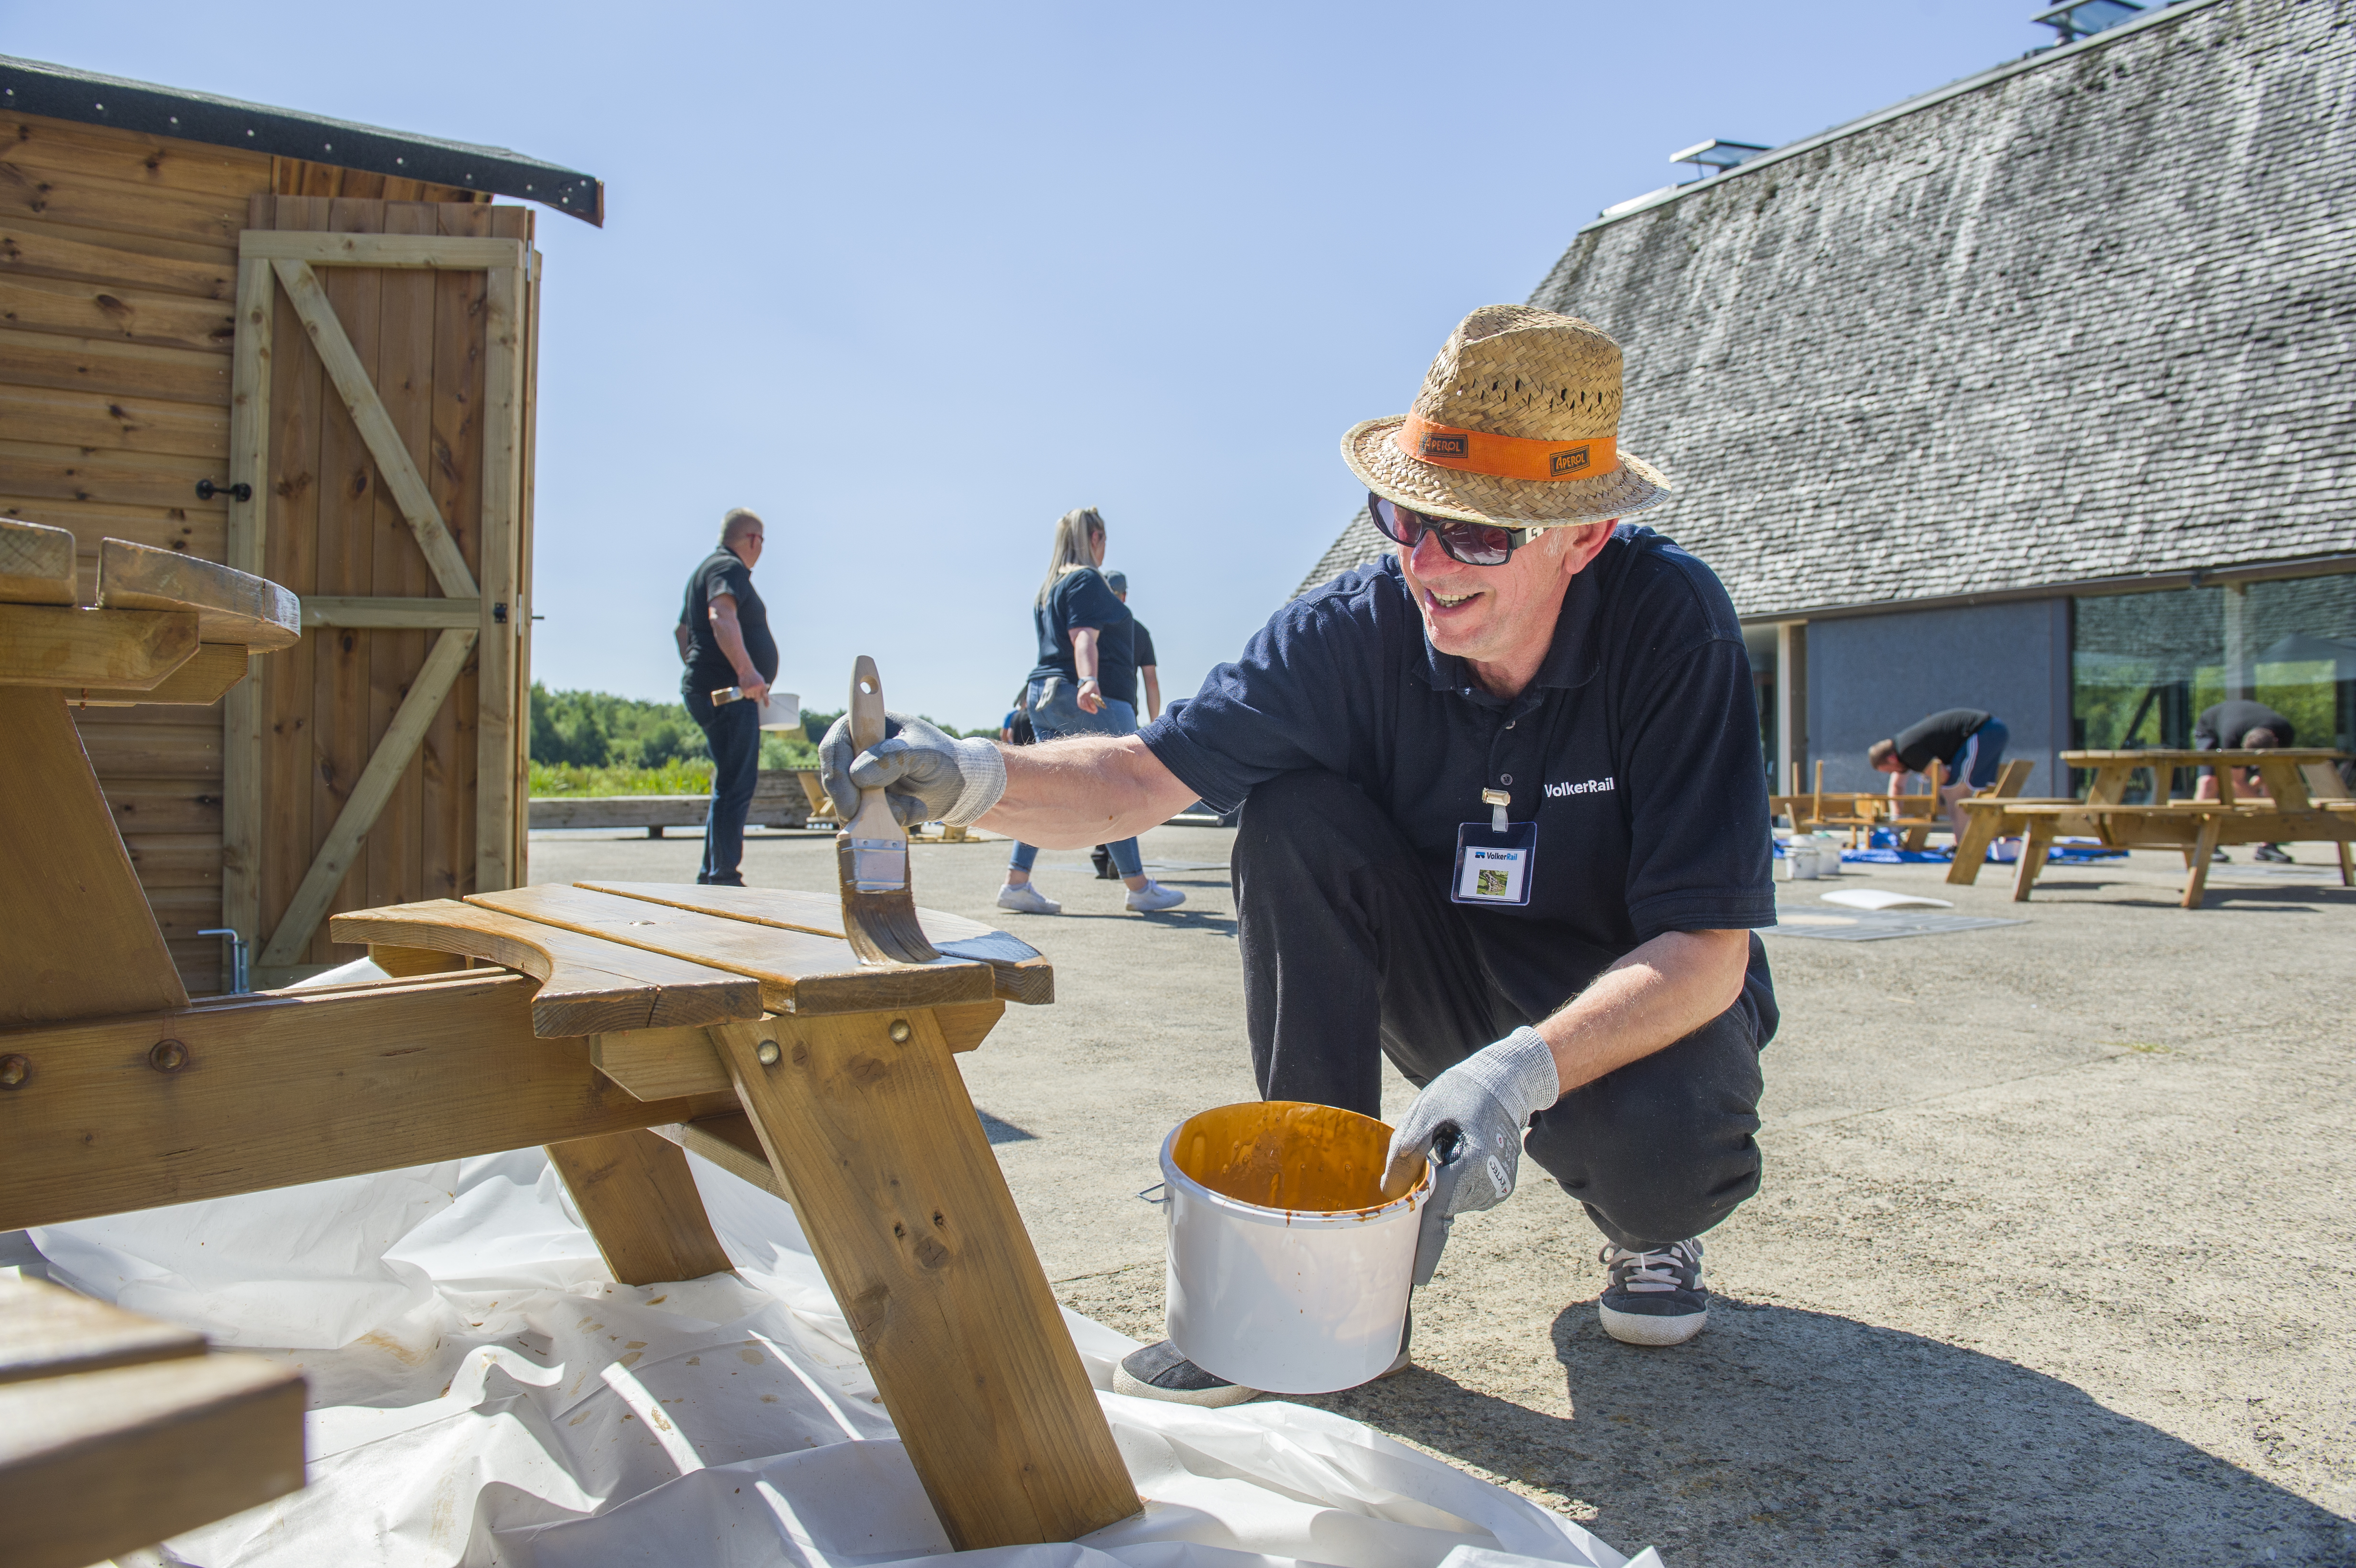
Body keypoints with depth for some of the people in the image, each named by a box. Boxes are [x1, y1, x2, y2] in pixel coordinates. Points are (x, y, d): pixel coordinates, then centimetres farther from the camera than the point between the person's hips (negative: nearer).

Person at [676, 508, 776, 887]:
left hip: (706, 691, 11)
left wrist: (697, 672, 40)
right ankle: (724, 876, -12)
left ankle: (712, 873, 20)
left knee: (731, 784, 15)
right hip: (728, 695, -11)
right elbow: (721, 617, -29)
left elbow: (682, 629, 36)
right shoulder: (730, 568, -9)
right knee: (736, 786, -12)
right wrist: (746, 670, -37)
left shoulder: (706, 569, 25)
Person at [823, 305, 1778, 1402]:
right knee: (1294, 817, -23)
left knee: (1661, 1140, -36)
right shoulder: (1356, 631, -20)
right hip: (1455, 978, 3)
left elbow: (1707, 949, -28)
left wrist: (1525, 1067, -45)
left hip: (1643, 1004, -2)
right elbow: (1141, 778, -20)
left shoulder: (1671, 624, -26)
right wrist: (972, 777, -40)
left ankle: (1651, 1230, 7)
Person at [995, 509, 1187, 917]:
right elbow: (1084, 637, -21)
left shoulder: (1048, 588, 21)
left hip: (1045, 692, 9)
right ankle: (1140, 889, 3)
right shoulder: (1087, 580, -7)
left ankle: (1016, 884, 1)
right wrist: (1088, 680, -35)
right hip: (1096, 700, -9)